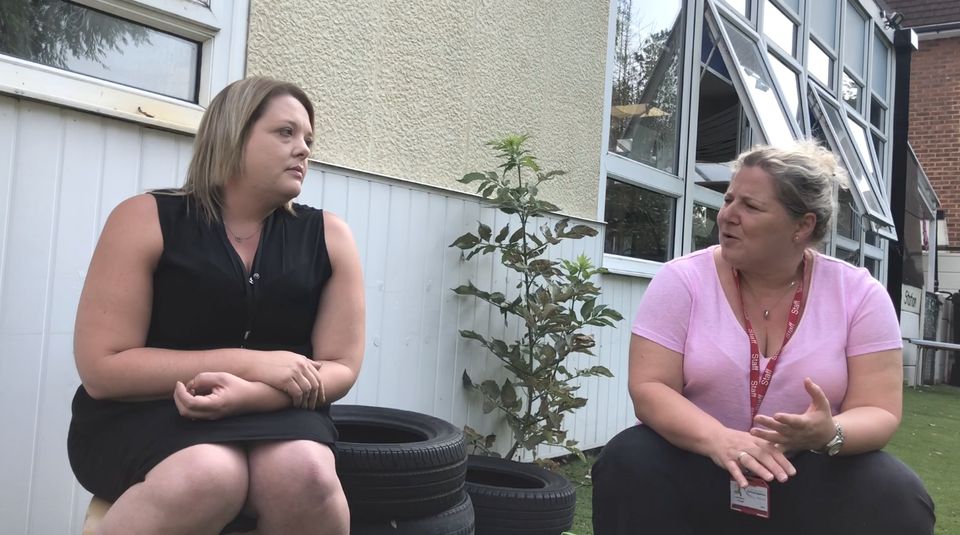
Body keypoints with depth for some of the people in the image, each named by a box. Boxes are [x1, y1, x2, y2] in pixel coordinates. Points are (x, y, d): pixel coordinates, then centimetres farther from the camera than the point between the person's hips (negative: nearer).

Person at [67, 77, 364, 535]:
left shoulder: (328, 237, 2)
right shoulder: (146, 220, -6)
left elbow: (339, 367, 1)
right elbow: (102, 368, -10)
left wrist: (250, 393, -20)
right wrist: (249, 362, -17)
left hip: (274, 415, 3)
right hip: (140, 417, -2)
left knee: (305, 475, -31)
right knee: (209, 475, -35)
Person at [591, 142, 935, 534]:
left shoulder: (860, 295, -4)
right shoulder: (681, 281, -8)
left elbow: (879, 413, -7)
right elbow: (649, 387, -13)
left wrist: (829, 435, -31)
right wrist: (719, 440, -32)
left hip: (812, 479, 1)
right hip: (697, 467, 0)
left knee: (896, 496, -26)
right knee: (629, 462, -29)